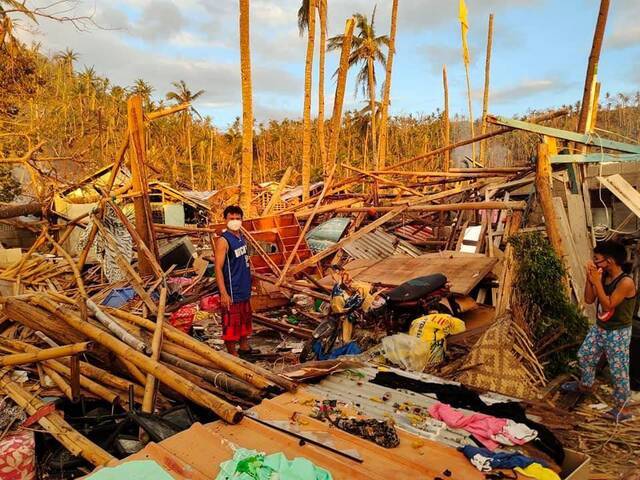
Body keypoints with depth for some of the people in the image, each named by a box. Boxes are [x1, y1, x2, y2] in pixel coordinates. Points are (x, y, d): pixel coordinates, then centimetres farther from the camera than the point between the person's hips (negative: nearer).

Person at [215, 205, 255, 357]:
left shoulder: (241, 237, 6)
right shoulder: (223, 240, -18)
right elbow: (218, 268, -21)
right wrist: (224, 293, -25)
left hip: (244, 288, 9)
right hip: (232, 291, -9)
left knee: (245, 319, 21)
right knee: (231, 323, 2)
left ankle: (244, 347, 37)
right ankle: (232, 354, 15)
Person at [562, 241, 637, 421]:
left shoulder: (626, 282, -26)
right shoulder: (603, 276, -3)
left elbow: (608, 306, -27)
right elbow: (589, 300, -1)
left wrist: (597, 282, -28)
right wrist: (589, 278, -12)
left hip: (618, 333, -8)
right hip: (599, 328, 8)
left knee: (618, 372, 4)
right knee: (585, 356, 23)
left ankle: (621, 409, 19)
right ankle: (585, 385, 46)